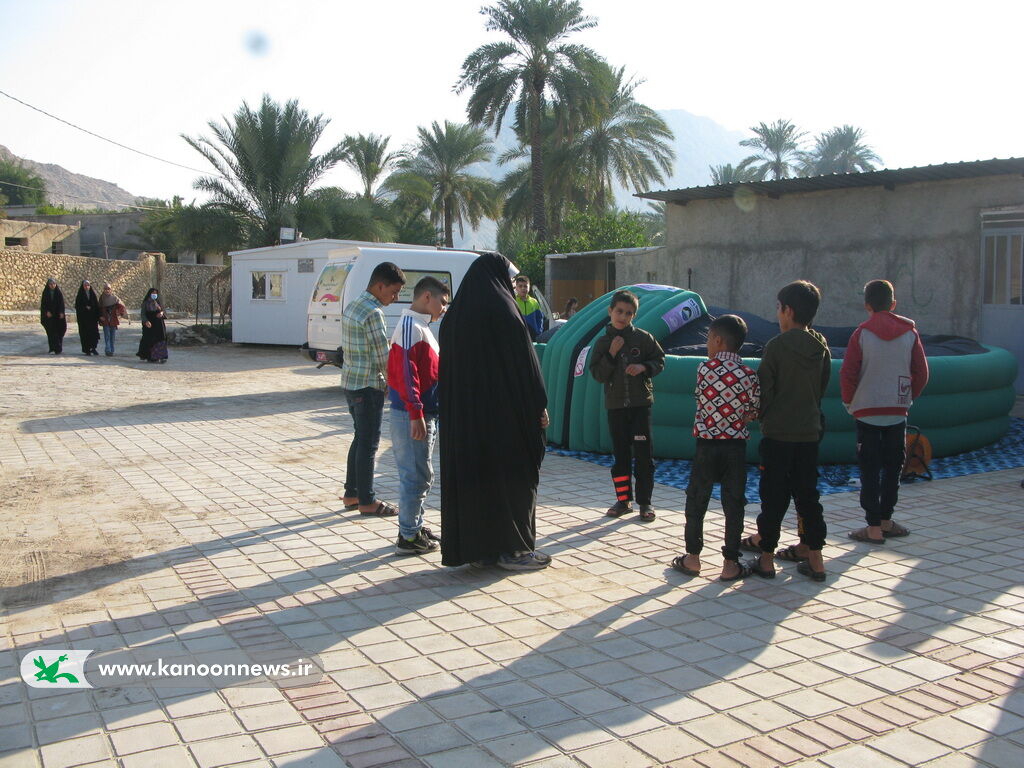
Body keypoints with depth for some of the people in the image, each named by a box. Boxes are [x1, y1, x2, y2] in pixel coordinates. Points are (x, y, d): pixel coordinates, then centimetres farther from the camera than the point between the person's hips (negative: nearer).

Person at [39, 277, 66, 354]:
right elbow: (43, 303, 1)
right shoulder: (45, 292, 4)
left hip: (57, 314, -1)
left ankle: (58, 348, -1)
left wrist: (61, 312, -13)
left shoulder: (58, 292, 2)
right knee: (50, 331, -2)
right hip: (49, 315, 1)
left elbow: (62, 303, -1)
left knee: (59, 331, -5)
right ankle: (52, 348, 1)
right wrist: (47, 311, -13)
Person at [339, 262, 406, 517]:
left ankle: (351, 494, 24)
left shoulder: (352, 306, 13)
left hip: (350, 383, 10)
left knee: (360, 439, 17)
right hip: (368, 386, -10)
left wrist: (384, 381, 13)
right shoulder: (373, 312, -18)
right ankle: (367, 501, 5)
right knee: (369, 444, -2)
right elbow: (383, 355, -18)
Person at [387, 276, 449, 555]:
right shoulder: (410, 327, -15)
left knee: (420, 474, 17)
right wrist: (416, 414, -24)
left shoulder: (421, 327, 17)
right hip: (413, 416, -10)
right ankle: (408, 537, 3)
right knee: (416, 475, -4)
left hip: (426, 414, 10)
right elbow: (406, 373, -22)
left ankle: (415, 526, 28)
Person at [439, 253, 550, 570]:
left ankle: (476, 547, 17)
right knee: (512, 476, 4)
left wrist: (456, 409, 18)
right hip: (505, 412, -7)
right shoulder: (503, 312, -13)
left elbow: (447, 368, 12)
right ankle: (513, 549, 10)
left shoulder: (455, 315, 9)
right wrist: (539, 406, -6)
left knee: (470, 475, 10)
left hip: (464, 414, 7)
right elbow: (525, 363, -13)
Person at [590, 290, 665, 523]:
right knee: (620, 453, 8)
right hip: (615, 405, 2)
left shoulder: (643, 338, -1)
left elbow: (660, 360, 4)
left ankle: (645, 502, 6)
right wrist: (611, 354, -14)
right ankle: (624, 500, 18)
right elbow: (597, 374, -1)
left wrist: (644, 367, -15)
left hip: (641, 402, -1)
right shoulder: (602, 343, 3)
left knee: (643, 454, -2)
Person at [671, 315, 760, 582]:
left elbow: (702, 400, 3)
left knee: (696, 501, 12)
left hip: (707, 444, -1)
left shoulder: (704, 368, -8)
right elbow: (753, 413, 3)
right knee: (733, 504, 8)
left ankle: (692, 557, 19)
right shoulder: (749, 375, -4)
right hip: (736, 447, 1)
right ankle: (730, 564, 11)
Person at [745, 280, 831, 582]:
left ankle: (766, 560, 9)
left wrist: (762, 416, 6)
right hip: (810, 432, 5)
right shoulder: (821, 347, 3)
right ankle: (815, 560, 15)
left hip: (778, 433, -5)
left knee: (774, 497, 3)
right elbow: (823, 386, 12)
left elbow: (763, 388, -11)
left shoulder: (778, 345, -14)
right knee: (807, 495, 12)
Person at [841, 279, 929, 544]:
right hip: (898, 411, 3)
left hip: (867, 411, -2)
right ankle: (885, 521, 22)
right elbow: (921, 372, 3)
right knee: (893, 467, 15)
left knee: (870, 470, 3)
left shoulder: (862, 333, -8)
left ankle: (874, 528, 2)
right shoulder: (910, 333, 0)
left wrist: (849, 401, 4)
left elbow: (847, 373, -11)